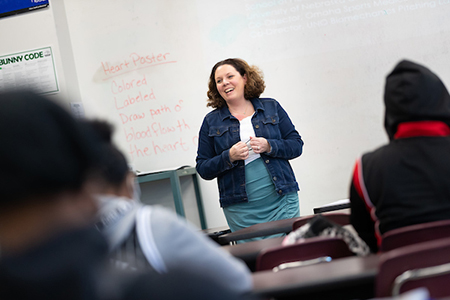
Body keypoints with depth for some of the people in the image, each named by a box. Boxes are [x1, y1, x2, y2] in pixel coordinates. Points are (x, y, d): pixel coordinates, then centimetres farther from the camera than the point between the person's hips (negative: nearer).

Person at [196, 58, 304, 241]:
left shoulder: (271, 108, 8)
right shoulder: (211, 122, 6)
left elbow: (296, 145, 6)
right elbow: (203, 169, 3)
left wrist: (269, 146, -12)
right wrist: (229, 157, -14)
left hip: (282, 202, 1)